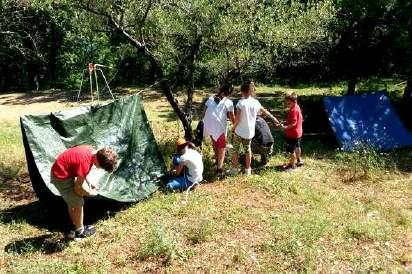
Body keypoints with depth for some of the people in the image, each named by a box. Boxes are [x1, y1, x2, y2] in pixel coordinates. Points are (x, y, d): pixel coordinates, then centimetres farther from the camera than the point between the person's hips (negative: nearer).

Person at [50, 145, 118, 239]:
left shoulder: (90, 150, -5)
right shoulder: (85, 161, -31)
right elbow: (78, 188, -21)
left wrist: (89, 183, 10)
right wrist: (90, 193, -4)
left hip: (59, 171, 9)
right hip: (61, 177, -9)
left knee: (72, 202, 21)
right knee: (78, 203, 1)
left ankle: (76, 226, 37)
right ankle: (80, 231, 17)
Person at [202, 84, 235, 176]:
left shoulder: (211, 98, 14)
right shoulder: (228, 102, 0)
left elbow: (205, 111, 13)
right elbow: (232, 117, 1)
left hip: (208, 125, 5)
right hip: (219, 126, -5)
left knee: (214, 142, 29)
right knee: (222, 147, 7)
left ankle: (218, 160, 47)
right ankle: (219, 168, -6)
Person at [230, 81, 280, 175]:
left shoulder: (241, 103, -19)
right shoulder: (255, 102, -3)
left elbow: (237, 119, -19)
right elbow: (265, 111, 13)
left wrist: (233, 128, -1)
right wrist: (274, 118, 30)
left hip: (239, 131, -5)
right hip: (249, 132, 5)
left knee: (235, 150, 12)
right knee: (247, 149, 21)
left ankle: (235, 169, 19)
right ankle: (248, 169, 29)